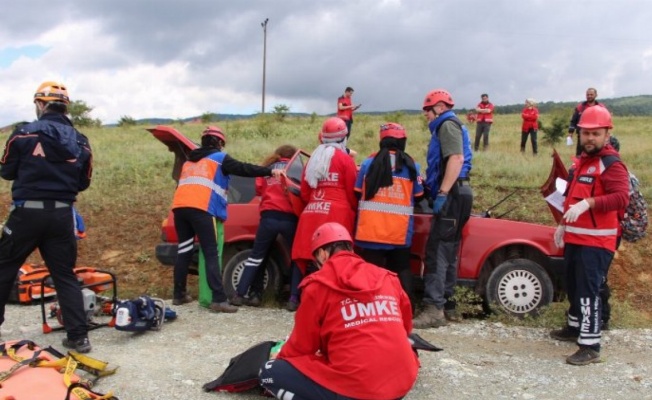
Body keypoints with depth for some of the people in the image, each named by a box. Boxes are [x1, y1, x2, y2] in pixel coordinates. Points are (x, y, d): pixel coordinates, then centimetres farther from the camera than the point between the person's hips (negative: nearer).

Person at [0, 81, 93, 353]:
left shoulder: (23, 134, -6)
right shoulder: (80, 142, 5)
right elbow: (83, 183, 11)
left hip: (27, 212, -3)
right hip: (62, 215, 3)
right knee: (65, 276, 8)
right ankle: (78, 336, 6)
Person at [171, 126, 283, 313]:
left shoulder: (189, 161, 31)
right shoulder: (219, 158, 11)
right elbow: (243, 169, 1)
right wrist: (270, 171, 0)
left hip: (179, 206, 6)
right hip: (201, 209, -6)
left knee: (184, 252, 16)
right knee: (211, 254, -7)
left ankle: (179, 294, 23)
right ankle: (219, 300, -13)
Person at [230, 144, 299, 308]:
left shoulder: (267, 168, 20)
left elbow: (259, 188, 14)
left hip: (269, 216, 2)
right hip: (289, 218, -2)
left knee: (256, 255, 11)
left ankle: (240, 294, 6)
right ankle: (295, 298, 0)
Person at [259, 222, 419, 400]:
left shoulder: (319, 284, -1)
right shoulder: (388, 278, 10)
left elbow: (301, 345, 7)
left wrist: (281, 359, 26)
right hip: (403, 383, 6)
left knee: (270, 372, 7)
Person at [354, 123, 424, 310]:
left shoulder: (369, 163, -1)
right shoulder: (411, 166, 0)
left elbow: (358, 194, 4)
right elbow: (418, 197, 7)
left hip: (371, 229, -1)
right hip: (400, 232, 1)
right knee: (402, 270, 16)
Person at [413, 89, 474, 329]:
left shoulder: (448, 125, -7)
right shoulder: (446, 127, 24)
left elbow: (456, 158, -21)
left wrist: (442, 193, -26)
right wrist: (430, 183, 20)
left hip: (453, 195, -11)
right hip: (455, 195, 11)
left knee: (437, 252, -14)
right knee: (448, 252, 13)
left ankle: (434, 309, -15)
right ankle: (447, 306, 19)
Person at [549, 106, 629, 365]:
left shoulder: (611, 164, -13)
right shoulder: (581, 161, 17)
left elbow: (622, 197, -26)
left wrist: (588, 203, -34)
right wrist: (563, 225, 23)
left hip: (596, 241, -9)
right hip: (574, 237, 9)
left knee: (588, 291, -11)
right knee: (573, 285, 20)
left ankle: (590, 346, -6)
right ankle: (575, 327, 38)